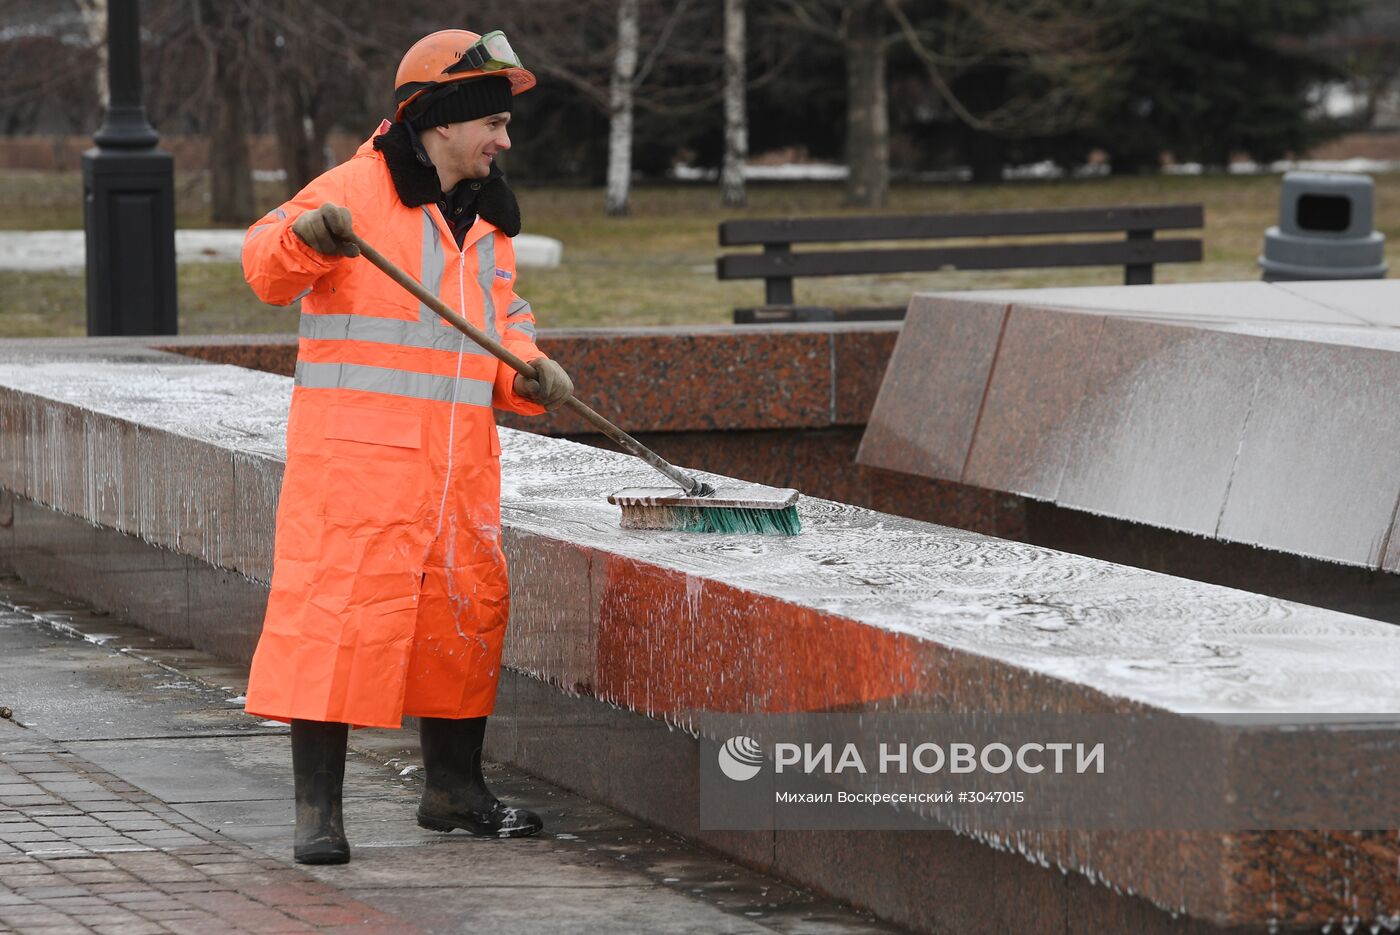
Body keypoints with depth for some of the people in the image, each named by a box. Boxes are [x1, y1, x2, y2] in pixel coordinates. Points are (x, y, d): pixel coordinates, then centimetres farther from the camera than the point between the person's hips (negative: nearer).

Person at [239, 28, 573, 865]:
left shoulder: (488, 219, 19)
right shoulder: (357, 190, -6)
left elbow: (503, 322, 23)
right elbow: (268, 270, -15)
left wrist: (528, 372, 1)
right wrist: (305, 234, -37)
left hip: (459, 461, 8)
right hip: (355, 451, -8)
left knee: (467, 611, 12)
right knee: (341, 610, -11)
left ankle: (454, 787, 28)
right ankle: (318, 807, -8)